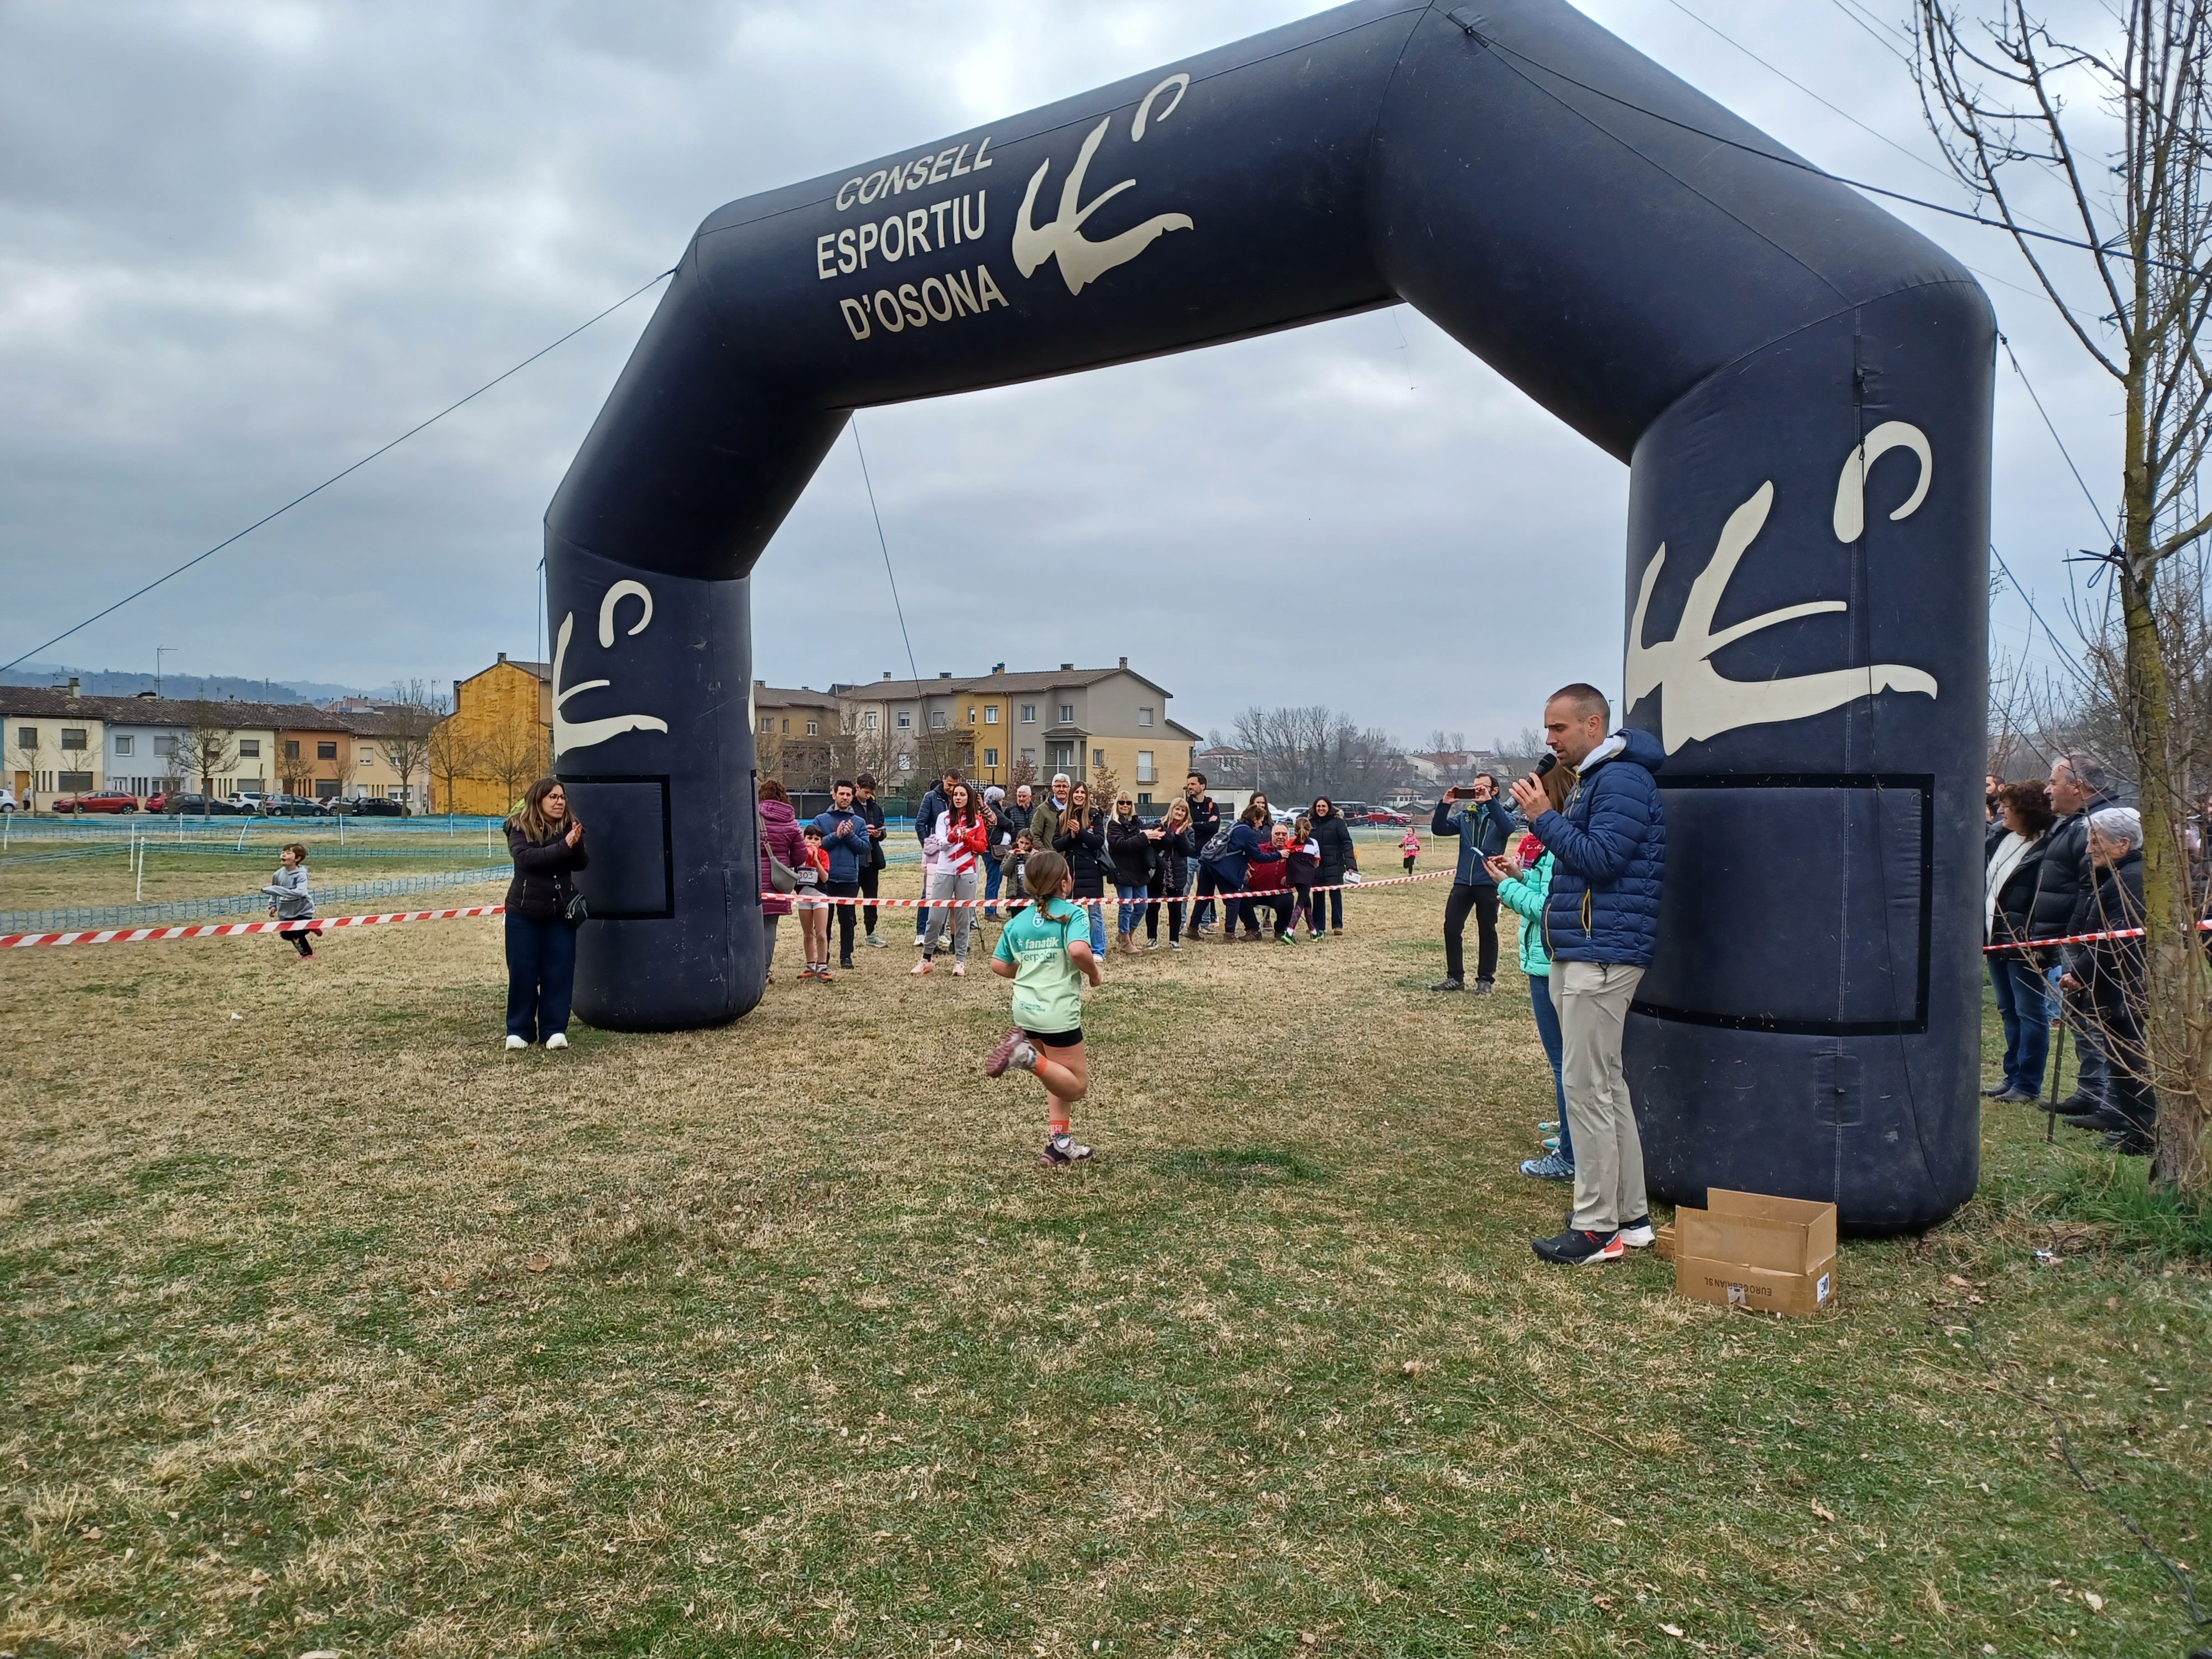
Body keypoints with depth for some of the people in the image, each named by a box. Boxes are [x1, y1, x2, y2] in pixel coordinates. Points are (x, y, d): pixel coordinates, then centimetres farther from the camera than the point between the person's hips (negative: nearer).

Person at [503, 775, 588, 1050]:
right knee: (522, 972, 3)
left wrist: (577, 844, -28)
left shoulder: (570, 827, 0)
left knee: (559, 972, 2)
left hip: (561, 912, 2)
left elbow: (581, 863, -7)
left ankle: (555, 1029, 9)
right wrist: (564, 846, -31)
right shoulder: (520, 829, -8)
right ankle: (519, 1030, 13)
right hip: (524, 912, -2)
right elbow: (527, 857, -25)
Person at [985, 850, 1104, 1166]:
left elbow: (999, 965, 12)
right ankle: (1028, 1056, -21)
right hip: (1058, 1011, -7)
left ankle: (1060, 1143, 16)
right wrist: (1094, 974, -7)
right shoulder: (1071, 913, -8)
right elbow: (1078, 950, -26)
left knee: (1061, 1077, 21)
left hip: (1026, 1009, 7)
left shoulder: (1018, 921, 10)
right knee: (1077, 1085, 2)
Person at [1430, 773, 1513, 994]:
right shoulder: (1466, 815, 12)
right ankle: (1455, 977, 11)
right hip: (1462, 881, 4)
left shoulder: (1501, 813, 3)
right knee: (1451, 928, 1)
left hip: (1488, 883, -4)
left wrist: (1489, 801, -25)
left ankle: (1486, 979, 14)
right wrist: (1445, 804, -11)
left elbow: (1508, 828, -20)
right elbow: (1439, 829, 3)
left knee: (1487, 932, 6)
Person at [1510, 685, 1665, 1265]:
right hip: (1579, 954, 11)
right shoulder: (1588, 781, 20)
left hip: (1602, 956, -11)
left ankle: (1597, 1229, -1)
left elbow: (1600, 858, -21)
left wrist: (1544, 817, -15)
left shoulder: (1622, 780, -13)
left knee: (1587, 1088, -8)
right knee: (1607, 1086, 14)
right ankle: (1631, 1217, 22)